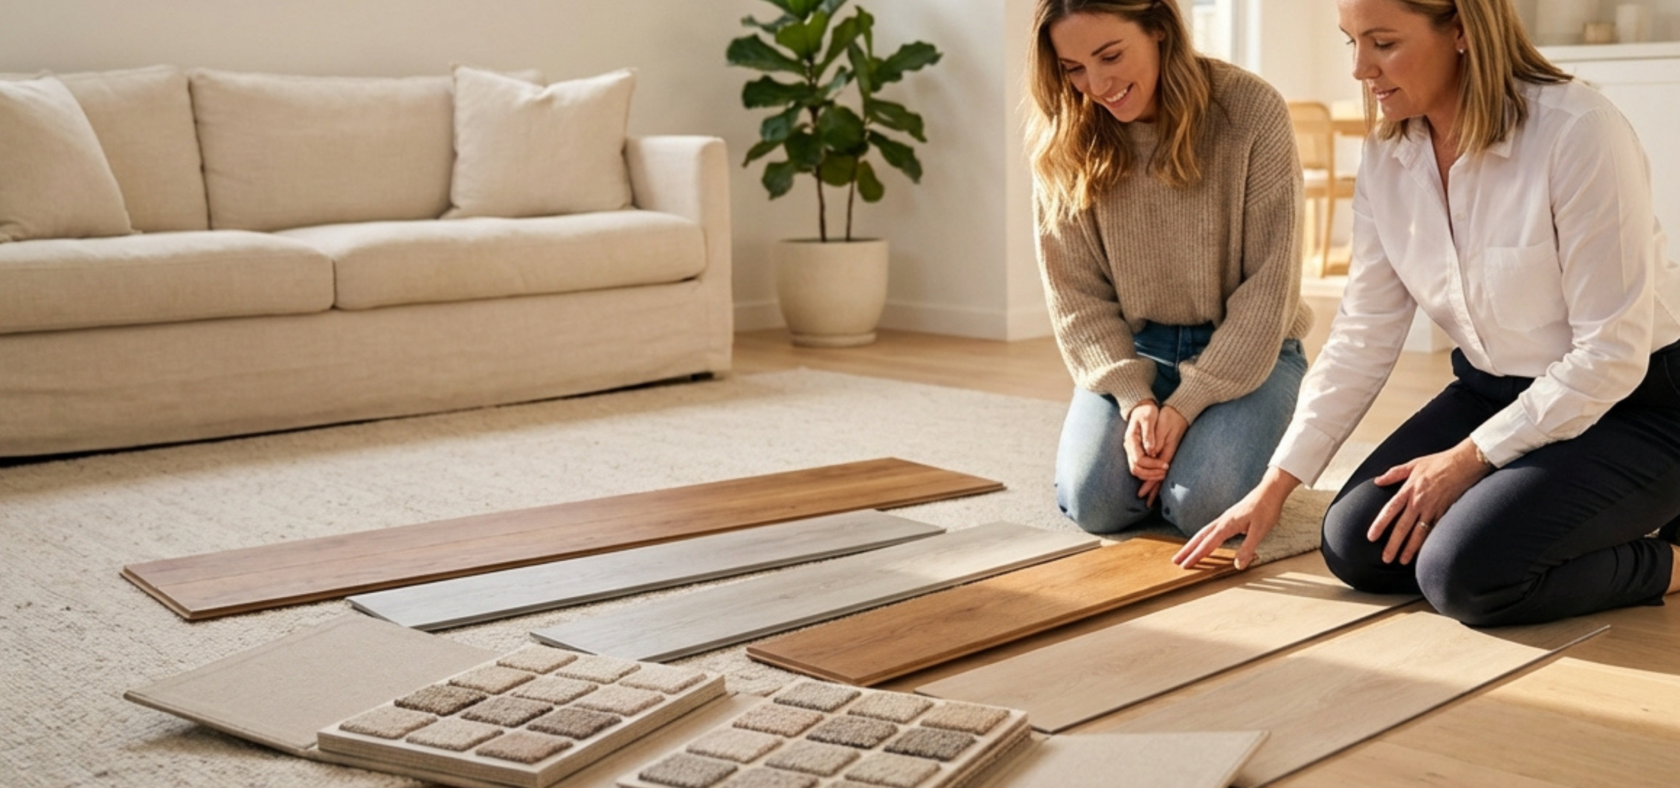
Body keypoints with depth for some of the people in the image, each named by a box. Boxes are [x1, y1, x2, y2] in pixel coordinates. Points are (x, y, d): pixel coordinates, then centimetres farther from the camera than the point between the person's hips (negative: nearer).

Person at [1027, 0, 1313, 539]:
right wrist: (1133, 398, -19)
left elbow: (1269, 286, -14)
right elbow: (1076, 296, -4)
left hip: (1245, 352, -2)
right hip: (1134, 351, 3)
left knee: (1203, 505, -25)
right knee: (1095, 502, -20)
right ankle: (1154, 446, 14)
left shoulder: (1253, 112, -16)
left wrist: (1187, 404, -19)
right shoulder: (1061, 142, -8)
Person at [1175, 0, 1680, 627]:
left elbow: (1611, 353, -21)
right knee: (1354, 546, -8)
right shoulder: (1388, 156, -4)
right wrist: (1274, 485, -4)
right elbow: (1362, 336, -1)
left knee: (1463, 571, -25)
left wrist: (1468, 458, -17)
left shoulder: (1578, 133, -24)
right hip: (1492, 391, 7)